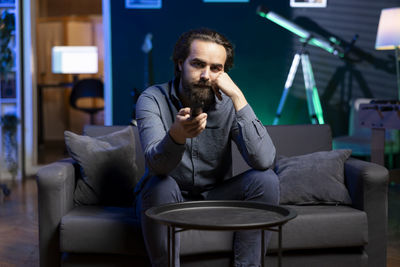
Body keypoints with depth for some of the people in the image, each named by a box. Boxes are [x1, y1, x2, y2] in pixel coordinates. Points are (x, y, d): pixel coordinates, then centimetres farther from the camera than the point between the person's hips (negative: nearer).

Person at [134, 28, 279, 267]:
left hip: (214, 198, 2)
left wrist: (237, 96, -30)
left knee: (266, 179, -20)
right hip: (166, 201, -2)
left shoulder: (228, 104, -11)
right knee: (160, 186, -34)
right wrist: (177, 134, -55)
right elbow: (157, 165, -32)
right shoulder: (152, 99, -15)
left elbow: (263, 160, -27)